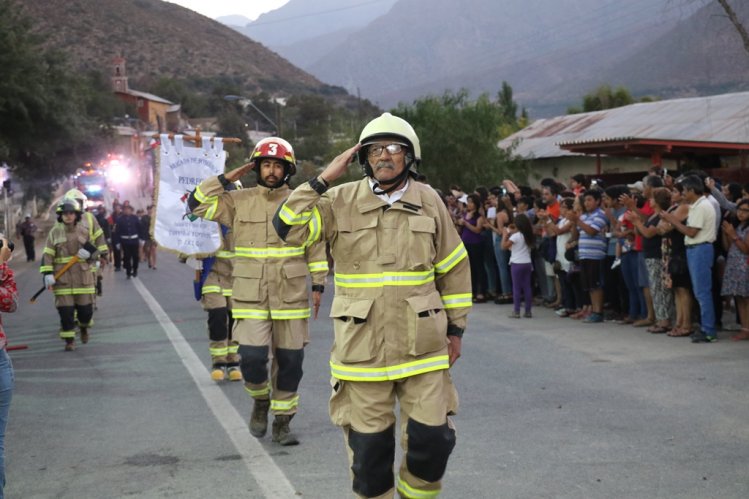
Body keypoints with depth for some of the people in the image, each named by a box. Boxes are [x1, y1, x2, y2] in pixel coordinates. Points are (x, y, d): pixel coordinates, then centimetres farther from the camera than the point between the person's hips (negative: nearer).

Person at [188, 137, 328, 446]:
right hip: (251, 298, -1)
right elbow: (198, 203, -1)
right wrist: (226, 179, -3)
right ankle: (260, 400, 21)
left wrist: (318, 285, 4)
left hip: (291, 297, 1)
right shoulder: (239, 201, 3)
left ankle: (282, 422, 21)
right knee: (252, 358, -11)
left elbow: (316, 246, 8)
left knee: (289, 362, 5)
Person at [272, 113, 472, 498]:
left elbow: (454, 268, 9)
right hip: (362, 347, -1)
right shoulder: (341, 202, -3)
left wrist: (455, 329, 9)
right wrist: (323, 180, -15)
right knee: (369, 445, 9)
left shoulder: (429, 202, 2)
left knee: (431, 438, 1)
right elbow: (288, 228, -15)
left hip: (422, 345, 1)